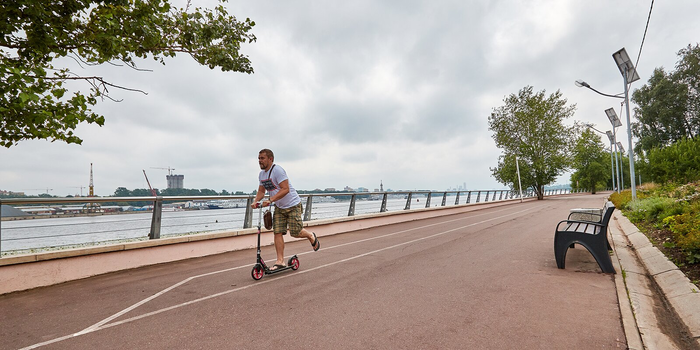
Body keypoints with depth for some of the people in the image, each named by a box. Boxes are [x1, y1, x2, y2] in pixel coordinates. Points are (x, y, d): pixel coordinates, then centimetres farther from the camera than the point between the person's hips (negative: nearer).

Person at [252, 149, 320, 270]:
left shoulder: (277, 170, -21)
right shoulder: (262, 174, 6)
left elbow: (285, 189, -28)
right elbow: (261, 191, 13)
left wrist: (270, 200, -35)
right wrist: (256, 201, -7)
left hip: (292, 205, -7)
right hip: (279, 207, 7)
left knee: (295, 232, -6)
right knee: (277, 232, -2)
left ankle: (311, 236, 26)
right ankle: (280, 261, 4)